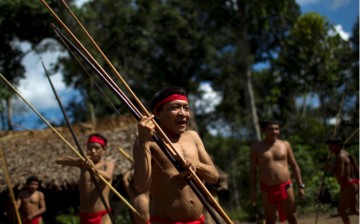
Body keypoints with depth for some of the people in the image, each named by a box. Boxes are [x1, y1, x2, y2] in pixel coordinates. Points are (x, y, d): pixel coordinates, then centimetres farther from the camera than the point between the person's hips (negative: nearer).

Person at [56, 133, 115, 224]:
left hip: (102, 216, -4)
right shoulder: (83, 162, 9)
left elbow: (108, 177, -24)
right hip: (84, 217, 4)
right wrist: (79, 160, -14)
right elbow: (59, 160, 2)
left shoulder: (108, 163, -2)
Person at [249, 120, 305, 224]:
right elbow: (252, 170, 1)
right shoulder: (257, 147, -1)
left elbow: (294, 166, 8)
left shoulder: (285, 144, 4)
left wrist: (300, 185, 3)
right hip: (267, 189, -1)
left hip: (285, 186, 1)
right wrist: (253, 190, -4)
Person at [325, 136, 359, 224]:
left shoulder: (340, 157, -16)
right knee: (354, 210, 9)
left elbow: (340, 175, -23)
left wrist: (331, 168, -9)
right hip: (354, 184, 10)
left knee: (341, 209, 1)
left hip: (348, 186, -10)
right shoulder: (346, 154, 13)